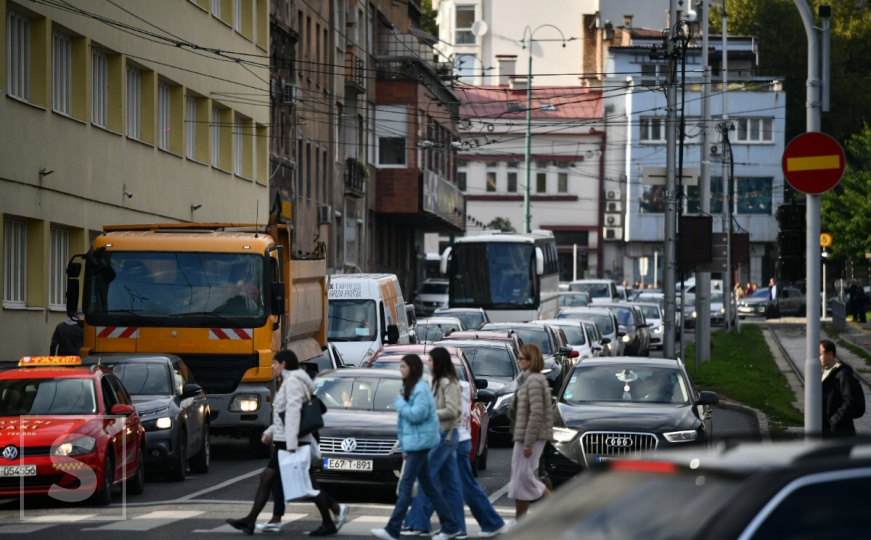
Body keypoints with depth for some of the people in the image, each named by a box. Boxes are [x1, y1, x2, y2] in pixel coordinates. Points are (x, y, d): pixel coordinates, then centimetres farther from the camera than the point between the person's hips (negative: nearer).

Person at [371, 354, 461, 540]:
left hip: (420, 441, -10)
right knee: (427, 485, 10)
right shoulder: (409, 388, 18)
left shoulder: (420, 389, -13)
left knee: (405, 484, -11)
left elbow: (417, 415, -24)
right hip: (413, 443, 10)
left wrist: (399, 402, -11)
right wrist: (405, 447, 21)